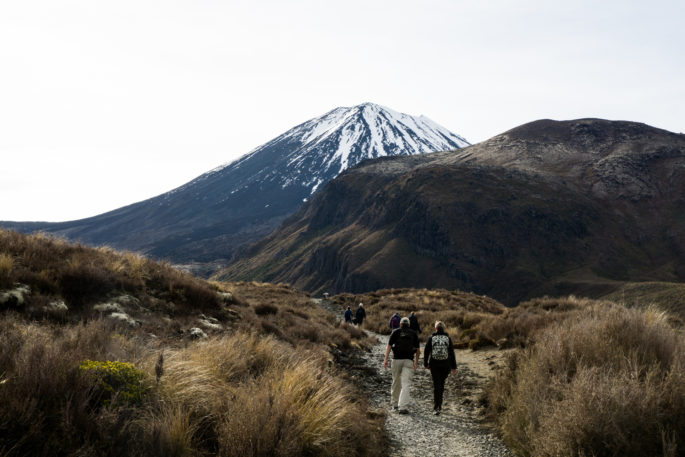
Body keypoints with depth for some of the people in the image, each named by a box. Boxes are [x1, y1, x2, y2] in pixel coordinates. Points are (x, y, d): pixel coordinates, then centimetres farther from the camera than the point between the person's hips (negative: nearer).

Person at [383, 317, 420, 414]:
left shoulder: (395, 332, 4)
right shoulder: (414, 334, 7)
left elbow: (389, 346, -4)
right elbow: (417, 349, 7)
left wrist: (386, 359, -4)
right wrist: (416, 362, 16)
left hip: (396, 359, 1)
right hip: (409, 360, -1)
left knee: (396, 382, 17)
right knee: (406, 384, -5)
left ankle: (395, 403, 28)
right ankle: (402, 407, -16)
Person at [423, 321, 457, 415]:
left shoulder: (431, 338, -2)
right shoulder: (448, 338, -1)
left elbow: (426, 351, 0)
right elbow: (452, 353, -3)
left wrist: (425, 364, 12)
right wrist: (453, 367, 1)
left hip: (434, 365, -1)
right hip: (445, 365, 1)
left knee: (436, 385, 1)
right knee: (441, 384, 20)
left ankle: (436, 408, -8)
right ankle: (439, 405, 28)